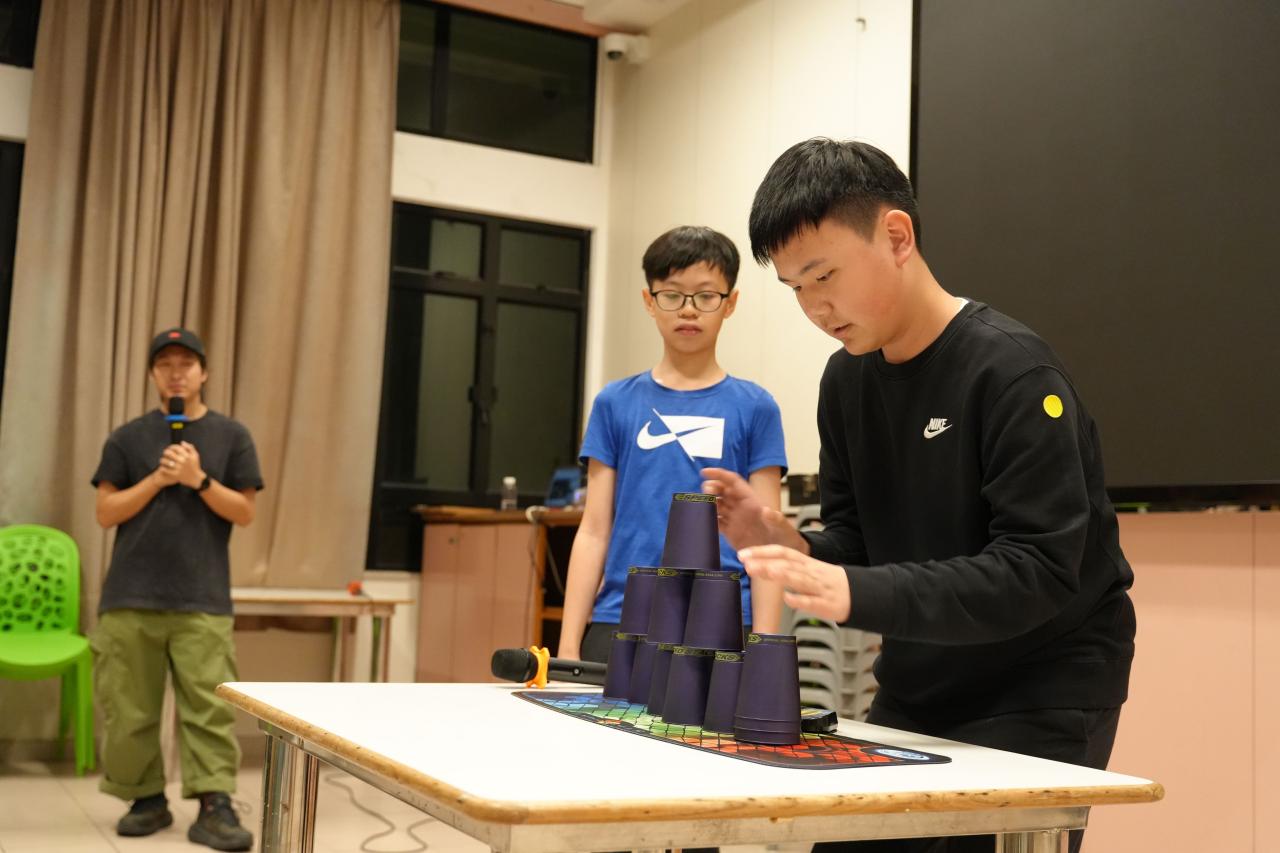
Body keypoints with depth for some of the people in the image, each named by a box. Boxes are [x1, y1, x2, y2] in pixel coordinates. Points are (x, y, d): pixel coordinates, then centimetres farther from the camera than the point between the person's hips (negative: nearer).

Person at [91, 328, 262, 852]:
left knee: (209, 706, -8)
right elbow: (106, 513, 5)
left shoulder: (231, 436, 8)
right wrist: (157, 479, -8)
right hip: (130, 598, 2)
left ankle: (215, 806, -6)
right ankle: (147, 799, 18)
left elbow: (244, 513, 4)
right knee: (128, 709, 4)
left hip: (202, 601, -1)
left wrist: (199, 479, -11)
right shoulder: (128, 439, 10)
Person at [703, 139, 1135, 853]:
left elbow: (1038, 573, -26)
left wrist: (854, 594, -35)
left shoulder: (1011, 372, -20)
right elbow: (857, 543, 6)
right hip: (916, 692, 7)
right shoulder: (847, 379, 2)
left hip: (1044, 695, -6)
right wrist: (788, 548, -16)